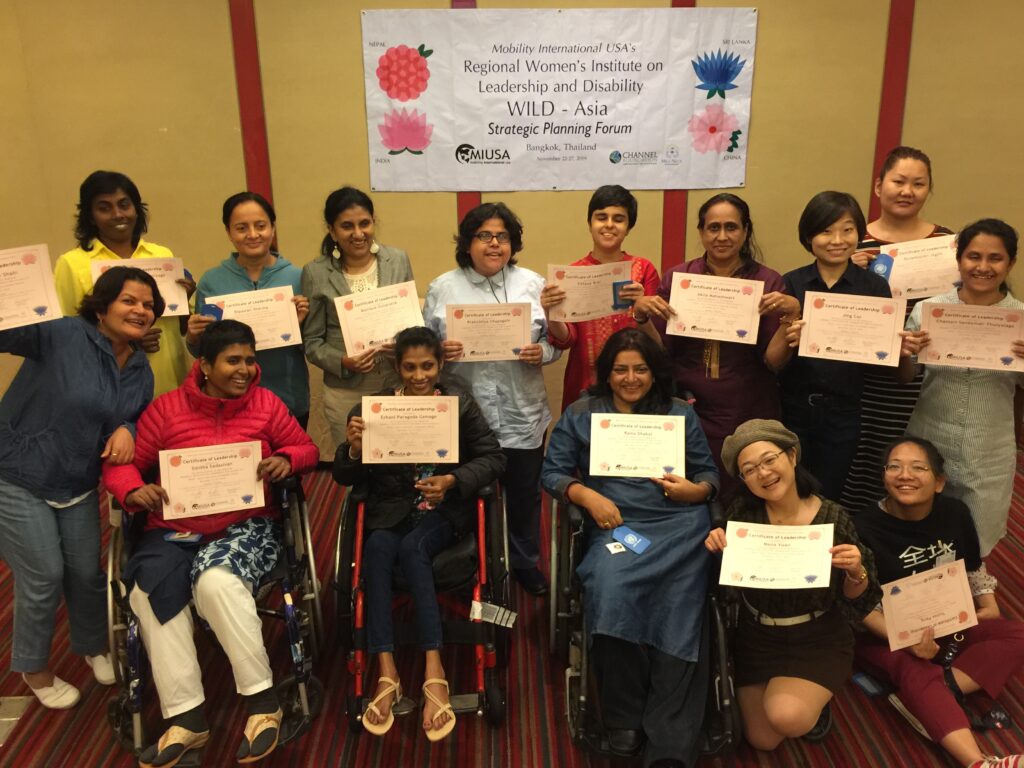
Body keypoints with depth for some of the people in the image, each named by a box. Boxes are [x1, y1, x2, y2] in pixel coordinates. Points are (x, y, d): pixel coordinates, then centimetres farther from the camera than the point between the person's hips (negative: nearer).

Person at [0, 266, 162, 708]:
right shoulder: (61, 335, -20)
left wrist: (127, 429, -12)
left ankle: (93, 647, 41)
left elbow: (144, 420, 10)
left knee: (88, 572, 12)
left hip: (79, 487, 6)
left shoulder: (141, 369, 1)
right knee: (43, 577, 2)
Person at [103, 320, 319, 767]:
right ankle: (185, 716, -18)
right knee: (150, 589, -29)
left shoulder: (266, 403, 4)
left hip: (246, 526, -1)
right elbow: (120, 463, 6)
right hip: (174, 530, 2)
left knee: (216, 581, -33)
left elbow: (308, 450, 9)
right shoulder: (166, 408, 4)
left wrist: (285, 461, -15)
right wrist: (134, 491, -17)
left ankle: (262, 699, -17)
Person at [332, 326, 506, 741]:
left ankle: (434, 672, -28)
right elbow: (346, 478, 2)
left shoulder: (460, 403, 0)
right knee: (378, 547, -32)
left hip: (445, 509, -1)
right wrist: (354, 448, -21)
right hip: (390, 509, 1)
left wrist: (453, 480, -18)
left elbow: (493, 458, -1)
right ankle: (386, 673, -29)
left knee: (413, 547, -32)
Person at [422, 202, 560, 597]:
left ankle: (525, 563, 39)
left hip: (522, 415, 1)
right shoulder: (442, 288, 1)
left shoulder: (533, 283, 3)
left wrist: (541, 352, -16)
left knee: (525, 494, 16)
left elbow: (556, 340, 4)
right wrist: (442, 353, -18)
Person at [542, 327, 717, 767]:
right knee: (610, 591, -32)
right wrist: (588, 497, -9)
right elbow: (553, 472, 9)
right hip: (615, 525, 0)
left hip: (678, 524, 1)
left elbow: (709, 473, 16)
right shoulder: (580, 414, 15)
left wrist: (693, 490, -7)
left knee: (677, 616, -24)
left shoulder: (681, 414, 19)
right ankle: (623, 718, -15)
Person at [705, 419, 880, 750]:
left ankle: (815, 702, 11)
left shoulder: (832, 518, -16)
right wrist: (718, 550, -24)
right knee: (762, 740, 4)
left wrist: (856, 572, -31)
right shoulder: (742, 512, -13)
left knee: (787, 718, -26)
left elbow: (855, 605, -9)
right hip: (756, 638, 3)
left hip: (817, 640, -2)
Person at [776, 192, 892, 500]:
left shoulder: (875, 286, -2)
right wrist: (788, 341, -23)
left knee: (826, 498, 14)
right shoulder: (791, 283, -3)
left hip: (844, 413, 0)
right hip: (793, 408, 0)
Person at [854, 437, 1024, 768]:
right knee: (917, 674, -34)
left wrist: (988, 603, 3)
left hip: (947, 624, 7)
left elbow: (973, 567, 17)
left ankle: (922, 702, -27)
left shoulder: (955, 513, -4)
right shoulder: (865, 528, -20)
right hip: (886, 633, -6)